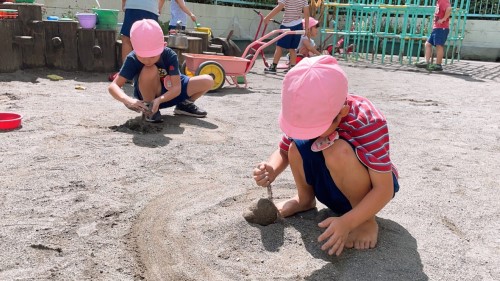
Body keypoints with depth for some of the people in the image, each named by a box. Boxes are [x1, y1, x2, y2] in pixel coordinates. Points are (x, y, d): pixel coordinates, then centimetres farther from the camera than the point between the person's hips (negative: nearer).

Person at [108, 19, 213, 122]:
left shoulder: (170, 55, -24)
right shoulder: (132, 59, -25)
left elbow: (177, 88, -28)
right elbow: (113, 86, -30)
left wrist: (159, 100, -47)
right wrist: (128, 100, -50)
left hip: (169, 93, 3)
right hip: (147, 96, -2)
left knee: (208, 81, -14)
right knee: (150, 70, -37)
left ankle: (184, 105, 12)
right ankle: (149, 108, -14)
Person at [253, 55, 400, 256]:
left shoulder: (369, 123, -32)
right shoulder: (308, 115, -17)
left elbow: (384, 189, -32)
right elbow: (283, 152, -1)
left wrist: (347, 222, -43)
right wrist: (271, 170, -24)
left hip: (369, 189, -5)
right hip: (331, 189, 5)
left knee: (337, 151, -34)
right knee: (297, 146, -20)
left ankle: (367, 220, -13)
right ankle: (305, 199, 8)